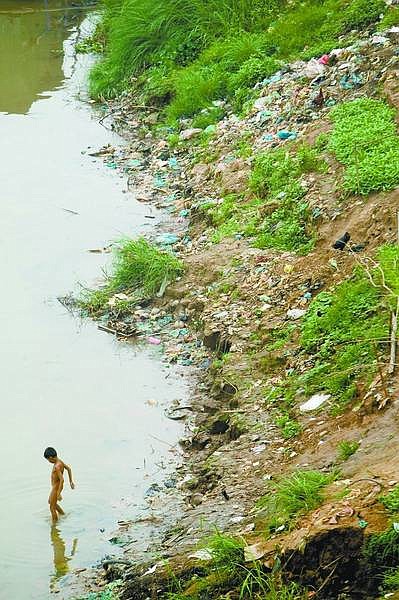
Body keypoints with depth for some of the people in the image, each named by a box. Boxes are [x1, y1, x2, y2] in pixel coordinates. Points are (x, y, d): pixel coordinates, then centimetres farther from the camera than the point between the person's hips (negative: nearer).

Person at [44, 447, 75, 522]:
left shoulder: (57, 466, -31)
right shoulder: (60, 461, -1)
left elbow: (62, 480, -34)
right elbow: (69, 469, 14)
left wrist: (59, 493, -30)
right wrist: (71, 481, 22)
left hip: (56, 488, -10)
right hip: (55, 486, 10)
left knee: (52, 507, 2)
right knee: (50, 501, 28)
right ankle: (63, 514, 40)